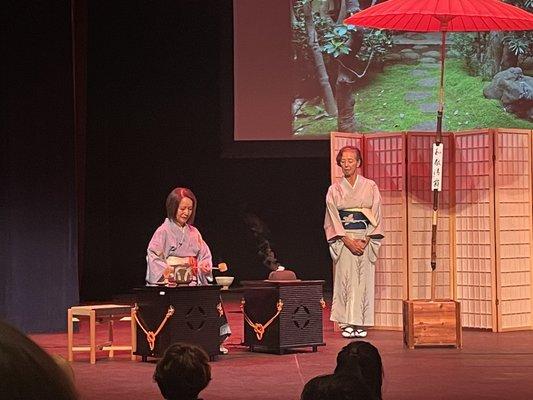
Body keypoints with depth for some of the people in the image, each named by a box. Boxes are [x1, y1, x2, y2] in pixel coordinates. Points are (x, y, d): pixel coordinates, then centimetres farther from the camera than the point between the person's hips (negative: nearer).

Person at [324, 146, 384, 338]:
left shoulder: (370, 187, 6)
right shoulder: (334, 190, 6)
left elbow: (376, 216, 2)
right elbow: (333, 219, 0)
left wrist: (365, 241, -10)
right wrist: (348, 241, -11)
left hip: (366, 240, 0)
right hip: (343, 240, 0)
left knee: (364, 280, -3)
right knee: (345, 279, -5)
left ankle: (361, 324, 0)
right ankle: (347, 324, -3)